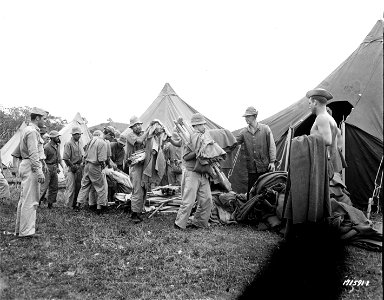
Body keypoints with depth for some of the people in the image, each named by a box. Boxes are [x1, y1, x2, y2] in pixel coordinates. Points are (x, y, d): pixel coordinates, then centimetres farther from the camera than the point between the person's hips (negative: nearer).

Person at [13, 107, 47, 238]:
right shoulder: (32, 131, -14)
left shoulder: (26, 130, 19)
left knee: (24, 199, 15)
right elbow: (33, 153, -22)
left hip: (24, 165, 11)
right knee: (30, 200, -6)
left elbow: (18, 151, 24)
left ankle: (20, 229, 24)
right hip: (31, 166, -11)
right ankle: (26, 231, 0)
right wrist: (39, 172, -25)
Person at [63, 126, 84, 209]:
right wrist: (72, 166, -12)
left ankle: (75, 203, 24)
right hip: (72, 168, -7)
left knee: (78, 186, 12)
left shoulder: (80, 142, 11)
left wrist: (82, 164, 9)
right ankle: (69, 205, 8)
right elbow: (65, 158, -15)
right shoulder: (68, 144, -12)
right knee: (71, 187, -3)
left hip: (80, 167, 7)